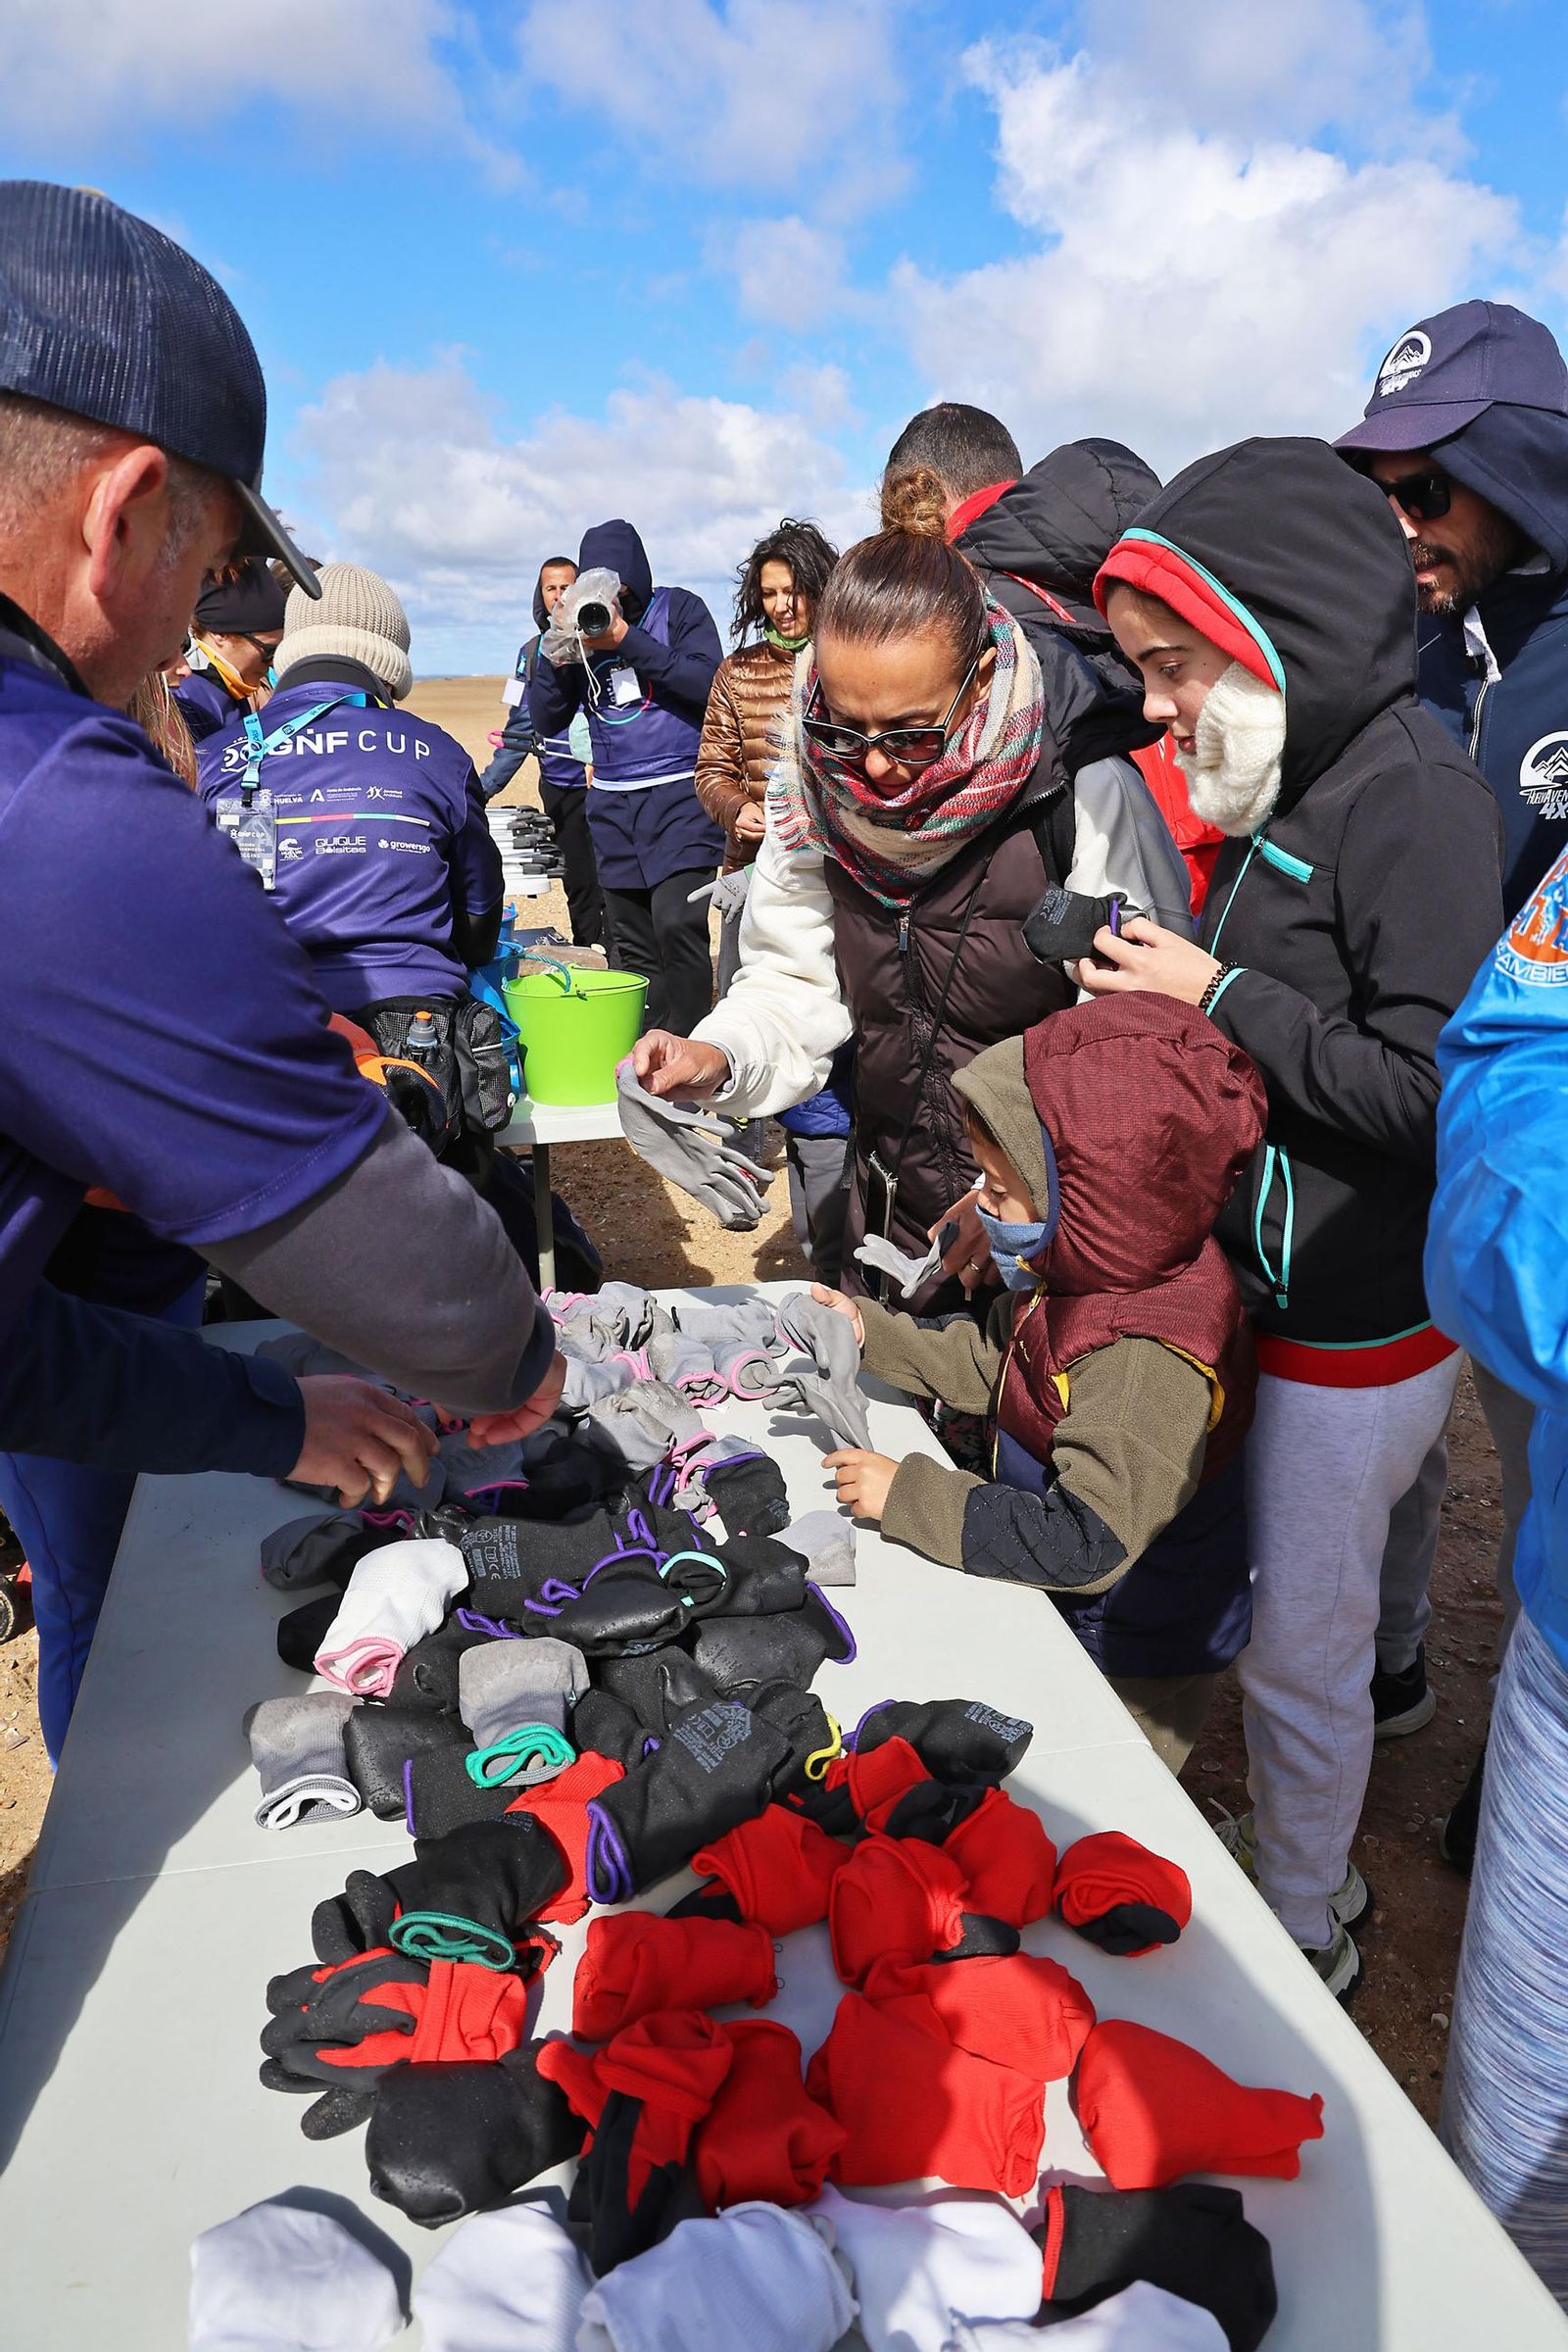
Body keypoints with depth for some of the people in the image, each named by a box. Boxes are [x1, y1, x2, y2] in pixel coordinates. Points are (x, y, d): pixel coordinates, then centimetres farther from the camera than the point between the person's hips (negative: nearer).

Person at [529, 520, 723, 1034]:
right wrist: (555, 656, -9)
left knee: (676, 924, -20)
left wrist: (625, 639, -16)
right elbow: (546, 722, 9)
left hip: (679, 796, -5)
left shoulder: (679, 608, 2)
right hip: (611, 804, 5)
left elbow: (707, 683, -14)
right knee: (629, 945, 6)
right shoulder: (581, 626, 12)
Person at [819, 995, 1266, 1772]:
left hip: (1134, 1661, -9)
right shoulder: (1089, 1270, -9)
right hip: (1062, 1616, 9)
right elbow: (992, 1364, 10)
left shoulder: (1148, 1363, -38)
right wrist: (873, 1332, 2)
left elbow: (1087, 1542, -37)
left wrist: (909, 1495, -31)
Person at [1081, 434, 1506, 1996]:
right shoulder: (1292, 794, 9)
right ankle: (1295, 1855, 45)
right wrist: (1162, 980, 1)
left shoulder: (1413, 804, -20)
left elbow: (1430, 1089, -27)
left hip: (1351, 1325, -8)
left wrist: (1221, 999, -20)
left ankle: (1302, 1928, 32)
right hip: (1267, 1281, 9)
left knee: (1299, 1646, 8)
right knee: (1295, 1598, 23)